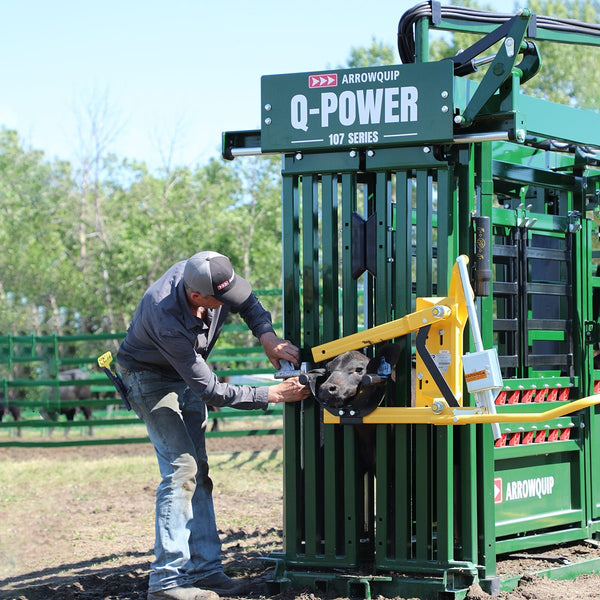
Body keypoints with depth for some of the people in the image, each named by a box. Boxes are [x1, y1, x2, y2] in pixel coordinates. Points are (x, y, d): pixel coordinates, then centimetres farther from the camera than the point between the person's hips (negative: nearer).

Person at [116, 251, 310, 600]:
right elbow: (210, 391, -32)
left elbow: (249, 302, 2)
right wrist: (272, 395, -29)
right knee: (182, 468, -17)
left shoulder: (211, 276, -22)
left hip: (188, 377, 8)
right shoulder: (166, 318, -40)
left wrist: (267, 336, -17)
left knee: (198, 470, 5)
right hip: (150, 377, -7)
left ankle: (204, 569, 8)